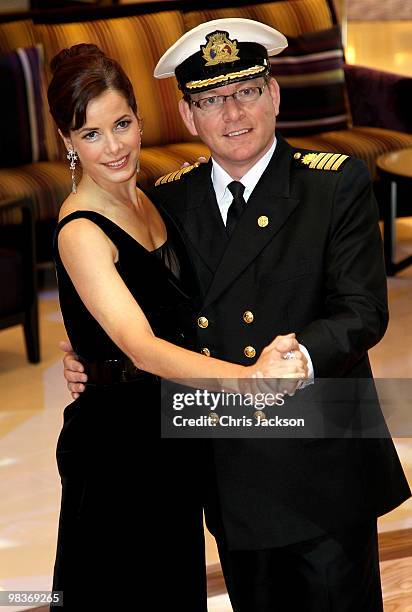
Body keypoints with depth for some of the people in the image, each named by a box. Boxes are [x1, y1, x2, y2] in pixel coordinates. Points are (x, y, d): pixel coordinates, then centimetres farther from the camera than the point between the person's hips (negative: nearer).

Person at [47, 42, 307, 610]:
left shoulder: (149, 200, 4)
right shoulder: (80, 233, -22)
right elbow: (142, 347, -37)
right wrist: (247, 376, -49)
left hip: (170, 436, 8)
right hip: (119, 441, -8)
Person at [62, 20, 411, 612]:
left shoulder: (338, 185, -7)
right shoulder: (169, 200, 5)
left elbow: (363, 310, -14)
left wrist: (303, 353, -34)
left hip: (321, 469, -4)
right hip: (230, 470, 4)